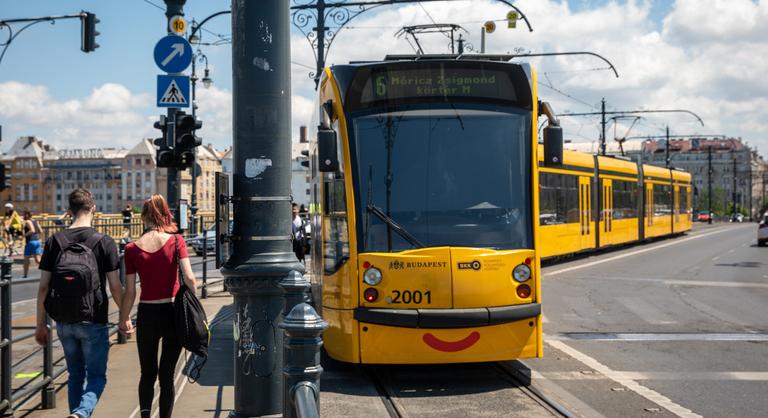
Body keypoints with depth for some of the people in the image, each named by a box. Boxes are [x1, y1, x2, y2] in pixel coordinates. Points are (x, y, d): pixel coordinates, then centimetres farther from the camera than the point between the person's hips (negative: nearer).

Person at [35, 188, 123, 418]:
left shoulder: (54, 242, 0)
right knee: (96, 377, 5)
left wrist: (40, 324, 9)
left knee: (75, 376, 18)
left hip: (64, 322, 3)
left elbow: (43, 288, 1)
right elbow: (115, 287, -6)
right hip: (93, 322, -3)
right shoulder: (104, 243, -8)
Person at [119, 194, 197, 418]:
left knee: (147, 374, 16)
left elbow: (129, 292, -2)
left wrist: (124, 319, 12)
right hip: (174, 312, 0)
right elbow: (189, 278, -15)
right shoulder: (176, 241, -7)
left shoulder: (132, 249, -4)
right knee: (167, 374, 12)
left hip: (146, 315, 1)